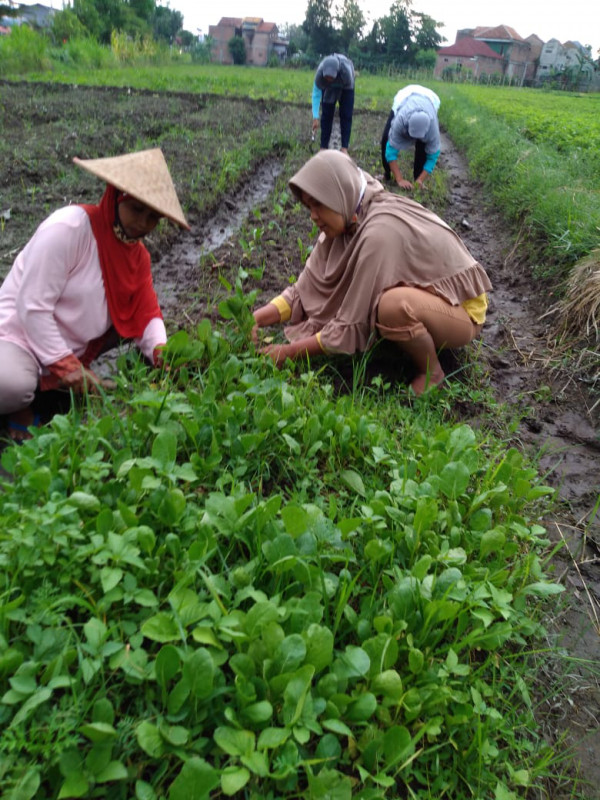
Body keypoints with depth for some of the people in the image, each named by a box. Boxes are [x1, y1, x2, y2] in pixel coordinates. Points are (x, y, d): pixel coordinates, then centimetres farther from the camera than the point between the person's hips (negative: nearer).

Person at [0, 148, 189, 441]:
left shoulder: (138, 255, 2)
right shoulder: (69, 227, -21)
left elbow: (146, 315, -1)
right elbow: (32, 307, -23)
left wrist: (161, 351, -21)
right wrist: (65, 366, -24)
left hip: (74, 347, 8)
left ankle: (49, 391, 2)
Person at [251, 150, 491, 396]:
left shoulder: (380, 231, -32)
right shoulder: (347, 218, -8)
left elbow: (354, 324, -28)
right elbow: (310, 287, -7)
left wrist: (290, 352, -21)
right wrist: (258, 318, -21)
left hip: (460, 311, -8)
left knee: (394, 304, -37)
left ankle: (431, 373, -9)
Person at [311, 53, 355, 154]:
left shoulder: (346, 70, -44)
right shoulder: (319, 73, -40)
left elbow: (349, 86, -25)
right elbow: (316, 95, -33)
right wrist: (315, 118, -39)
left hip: (345, 86, -1)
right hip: (328, 88, 1)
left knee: (346, 115, -9)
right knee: (326, 114, -2)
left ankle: (345, 147, -8)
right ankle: (323, 147, 4)